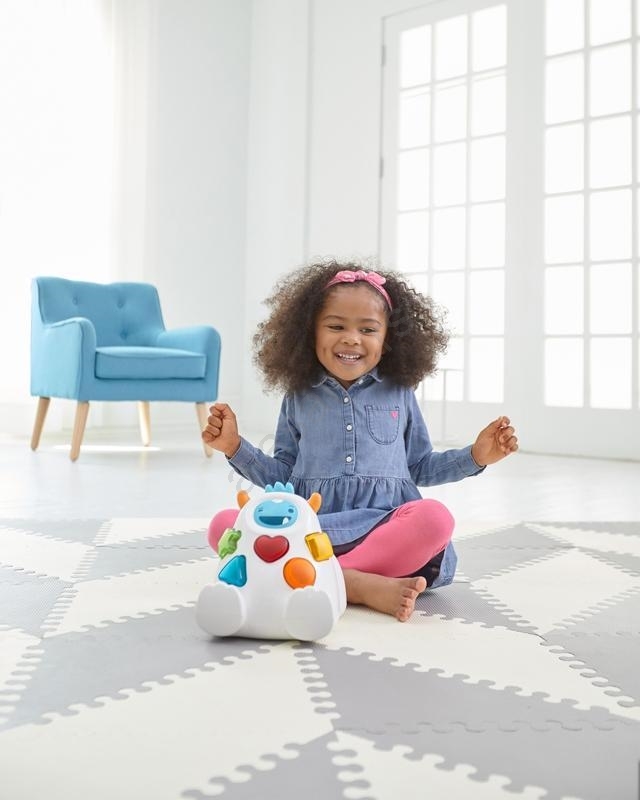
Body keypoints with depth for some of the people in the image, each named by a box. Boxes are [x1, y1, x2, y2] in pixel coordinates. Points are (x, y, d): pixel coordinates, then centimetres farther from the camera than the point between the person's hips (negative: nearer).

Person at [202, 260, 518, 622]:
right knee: (223, 525, -27)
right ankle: (360, 585, -35)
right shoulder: (298, 397, 13)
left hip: (385, 525, 0)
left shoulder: (399, 395, 13)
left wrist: (476, 456, 9)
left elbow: (420, 467, 21)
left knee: (435, 518, -34)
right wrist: (236, 447, 6)